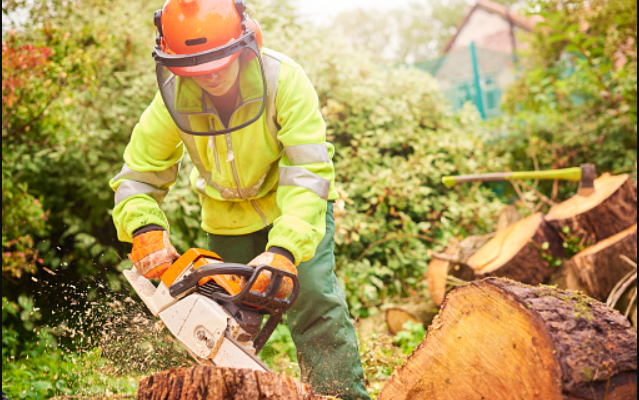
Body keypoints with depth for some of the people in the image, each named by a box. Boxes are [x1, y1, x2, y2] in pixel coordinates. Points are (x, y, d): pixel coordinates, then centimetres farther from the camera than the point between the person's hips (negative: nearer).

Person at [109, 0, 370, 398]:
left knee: (314, 296, -17)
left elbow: (307, 172, -34)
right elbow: (137, 179, -13)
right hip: (228, 214, 3)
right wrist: (146, 231, -34)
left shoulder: (283, 78, -31)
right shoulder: (173, 99, -22)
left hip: (294, 204, -3)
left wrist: (283, 250, -45)